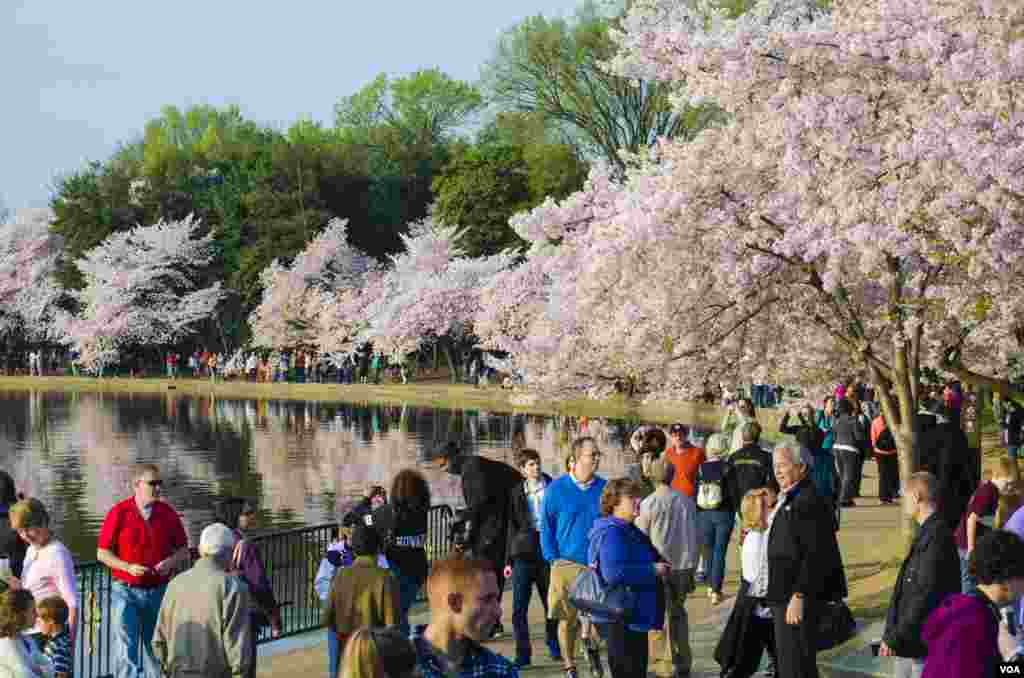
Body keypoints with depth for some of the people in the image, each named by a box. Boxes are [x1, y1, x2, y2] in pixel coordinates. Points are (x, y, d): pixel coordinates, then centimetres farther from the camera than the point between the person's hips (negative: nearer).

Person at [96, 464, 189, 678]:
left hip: (158, 591, 3)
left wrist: (171, 562, -10)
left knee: (154, 647, 13)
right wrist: (128, 567, -17)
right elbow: (102, 553, -3)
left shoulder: (168, 513, 2)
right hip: (126, 590, -3)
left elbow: (183, 550, 11)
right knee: (125, 647, -7)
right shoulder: (119, 512, -6)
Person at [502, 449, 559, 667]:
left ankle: (554, 648, 27)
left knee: (551, 603, 9)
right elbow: (512, 528, 12)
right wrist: (508, 560, 9)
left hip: (547, 551, -1)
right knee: (519, 607, -3)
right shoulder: (518, 493, 9)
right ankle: (522, 654, 4)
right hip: (523, 553, 1)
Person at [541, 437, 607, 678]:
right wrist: (553, 559, -5)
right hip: (566, 565, 0)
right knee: (567, 619, 8)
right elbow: (546, 526, 2)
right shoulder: (557, 488, -2)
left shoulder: (604, 488, 1)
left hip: (598, 565, 1)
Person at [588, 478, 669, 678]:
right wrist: (653, 570, -22)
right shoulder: (611, 533, -18)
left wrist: (660, 565, 11)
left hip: (636, 615, 10)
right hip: (622, 618, -10)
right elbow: (614, 572, -32)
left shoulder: (630, 531, 14)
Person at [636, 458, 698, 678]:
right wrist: (691, 566, 18)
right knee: (678, 614, 18)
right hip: (683, 566, 4)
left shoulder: (649, 503, -10)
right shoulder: (687, 501, 1)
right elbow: (694, 537, 8)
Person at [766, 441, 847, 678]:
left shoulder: (808, 501, -18)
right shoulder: (786, 499, 15)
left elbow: (816, 555, -23)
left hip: (797, 597, -11)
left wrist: (799, 596, -24)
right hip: (783, 596, 11)